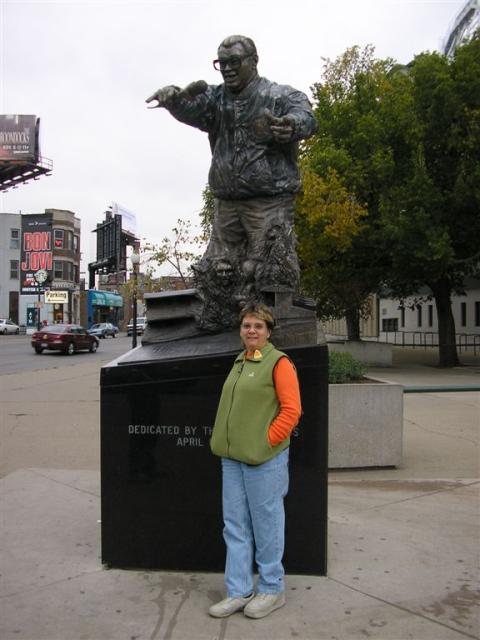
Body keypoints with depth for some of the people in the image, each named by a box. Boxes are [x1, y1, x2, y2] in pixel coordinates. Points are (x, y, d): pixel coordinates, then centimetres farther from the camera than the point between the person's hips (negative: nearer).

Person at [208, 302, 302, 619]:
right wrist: (226, 442, 12)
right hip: (232, 457, 7)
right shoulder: (239, 361, 13)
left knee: (266, 525, 7)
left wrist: (265, 441, -14)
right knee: (235, 527, 12)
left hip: (264, 459, -7)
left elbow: (292, 409, -14)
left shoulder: (279, 362, -10)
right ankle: (239, 591, 25)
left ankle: (272, 590, 25)